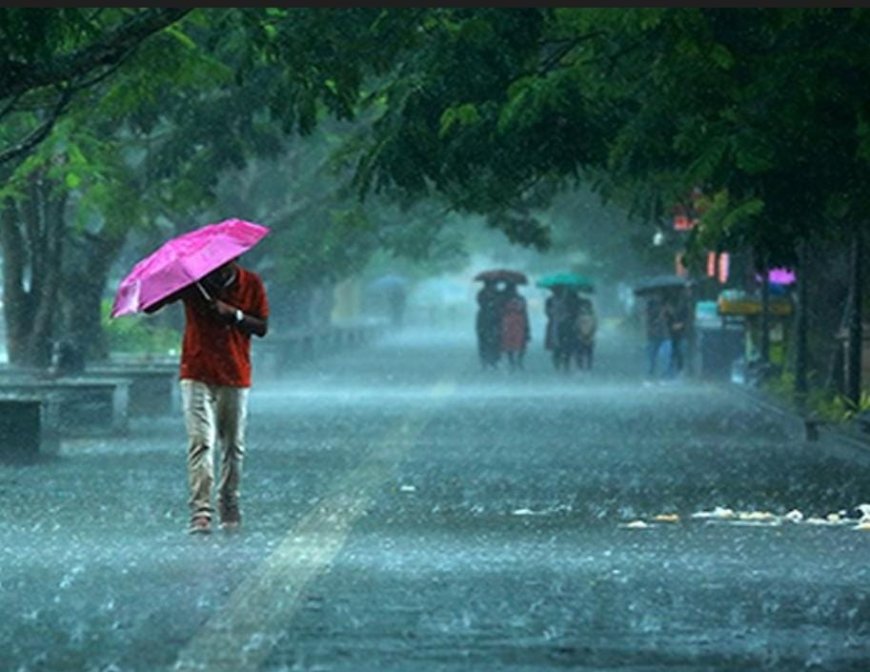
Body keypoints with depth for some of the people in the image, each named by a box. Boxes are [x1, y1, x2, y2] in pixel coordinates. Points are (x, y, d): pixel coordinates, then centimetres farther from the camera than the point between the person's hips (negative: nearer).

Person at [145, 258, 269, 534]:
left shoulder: (251, 284, 2)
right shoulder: (191, 281, -2)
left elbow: (262, 327, 0)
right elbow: (150, 306, -5)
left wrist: (234, 314, -16)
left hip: (235, 377, 2)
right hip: (197, 376, -2)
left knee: (233, 446, 8)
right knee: (201, 442, -13)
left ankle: (229, 509, 23)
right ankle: (201, 512, -19)